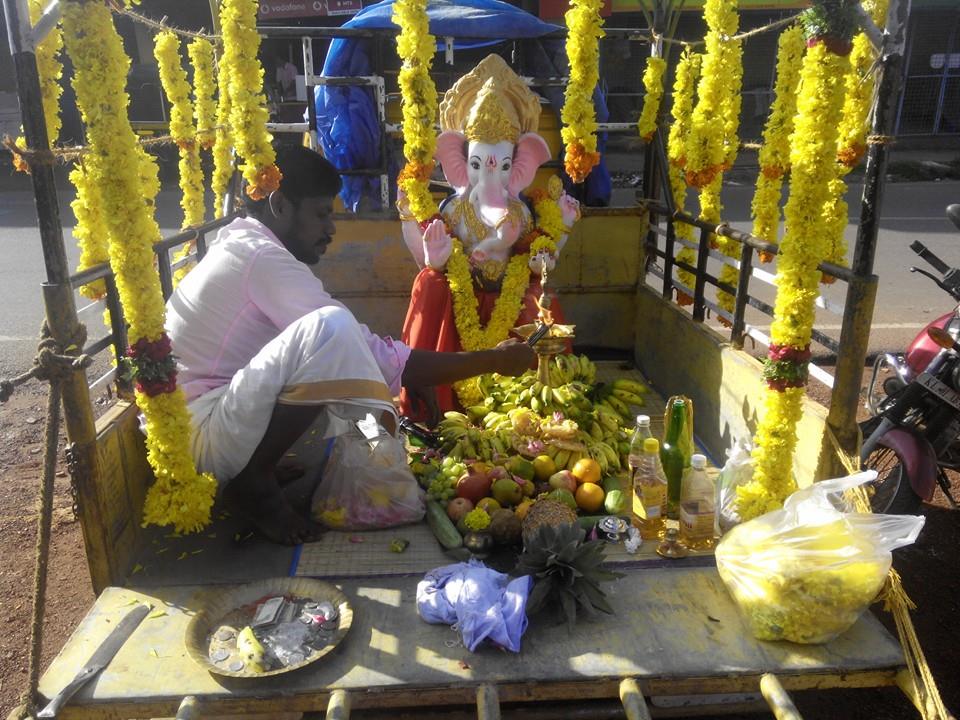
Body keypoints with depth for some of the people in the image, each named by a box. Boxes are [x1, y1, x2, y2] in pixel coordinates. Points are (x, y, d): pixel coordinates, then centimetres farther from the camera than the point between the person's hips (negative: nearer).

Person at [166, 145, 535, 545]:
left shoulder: (242, 248, 11)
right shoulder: (262, 258, -20)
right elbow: (377, 358, -24)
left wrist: (407, 377, 5)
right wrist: (492, 361, -17)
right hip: (198, 434, -10)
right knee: (332, 328, -31)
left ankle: (256, 464, 8)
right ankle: (255, 481, -14)